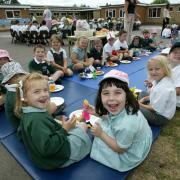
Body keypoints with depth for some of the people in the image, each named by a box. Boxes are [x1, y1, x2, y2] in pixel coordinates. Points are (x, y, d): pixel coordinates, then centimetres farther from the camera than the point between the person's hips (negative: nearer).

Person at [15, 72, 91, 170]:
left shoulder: (27, 115, -3)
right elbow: (46, 148, -36)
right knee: (83, 126, 8)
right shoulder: (37, 120, -34)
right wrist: (64, 130, -28)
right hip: (56, 160, -9)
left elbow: (21, 135, 13)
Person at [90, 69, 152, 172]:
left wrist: (101, 134, -19)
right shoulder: (125, 108, -19)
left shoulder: (126, 125, -41)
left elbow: (119, 149, -23)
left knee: (97, 138, -5)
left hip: (129, 157, -7)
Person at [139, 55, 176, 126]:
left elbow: (156, 108, -25)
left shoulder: (164, 88, -34)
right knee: (142, 94, 19)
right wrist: (144, 98, -3)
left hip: (161, 117, -9)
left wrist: (141, 105, -12)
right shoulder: (159, 80, -6)